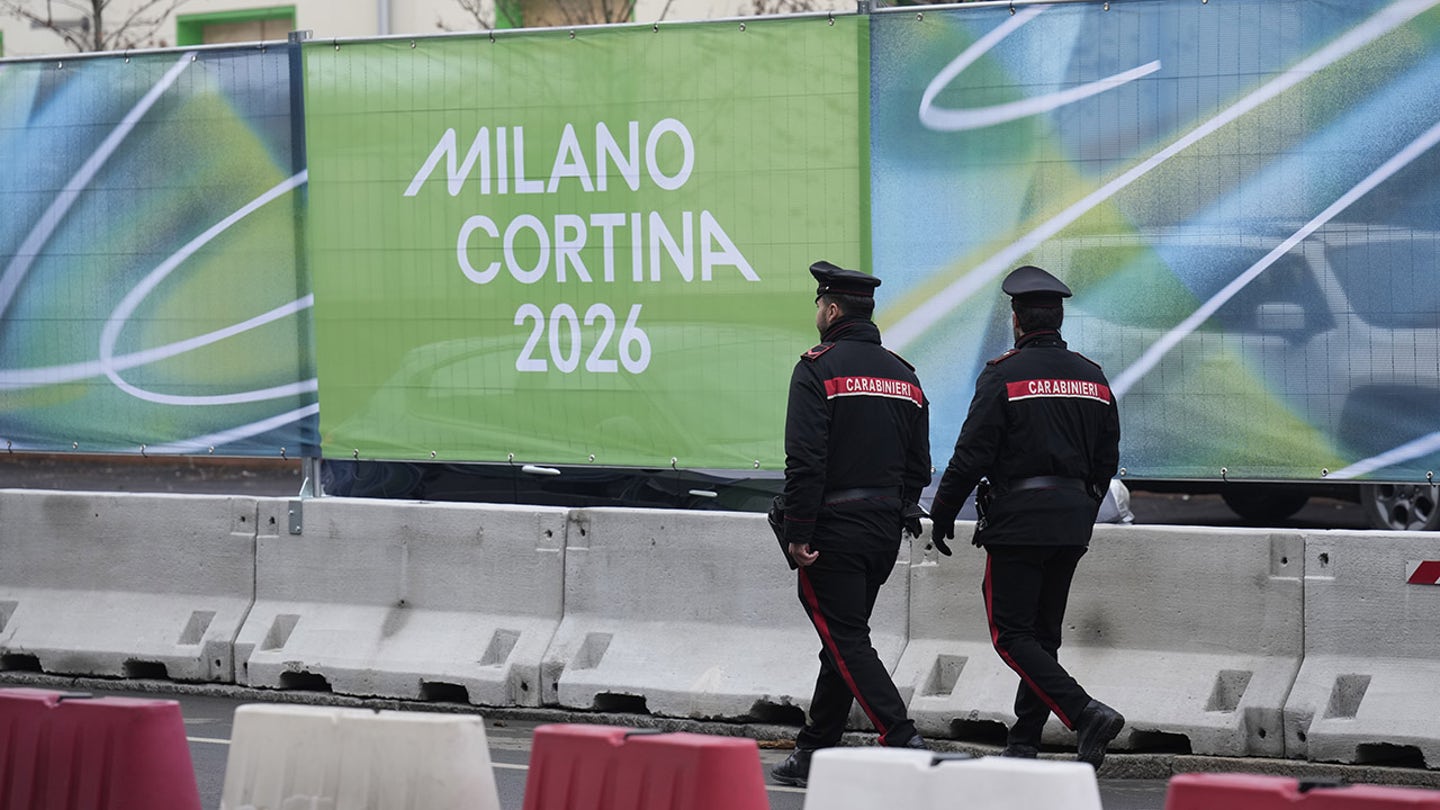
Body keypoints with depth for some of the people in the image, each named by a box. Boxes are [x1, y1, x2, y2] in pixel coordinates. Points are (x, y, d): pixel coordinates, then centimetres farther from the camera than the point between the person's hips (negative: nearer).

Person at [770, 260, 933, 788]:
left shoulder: (819, 368, -10)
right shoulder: (903, 374, 13)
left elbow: (805, 460, -17)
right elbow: (919, 465, 13)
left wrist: (798, 533, -15)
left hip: (833, 527, -7)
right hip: (886, 528, 7)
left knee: (846, 641, -6)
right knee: (844, 638, 14)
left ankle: (904, 743, -18)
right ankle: (813, 754, 19)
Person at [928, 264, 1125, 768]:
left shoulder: (1003, 376, -9)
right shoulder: (1091, 378, 9)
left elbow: (972, 454, -11)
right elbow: (1107, 459, 14)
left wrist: (944, 512, 0)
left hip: (1017, 519, -6)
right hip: (1072, 525, 6)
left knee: (1011, 634, -4)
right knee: (1043, 635, 13)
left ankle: (1085, 713, -20)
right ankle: (1023, 745, 15)